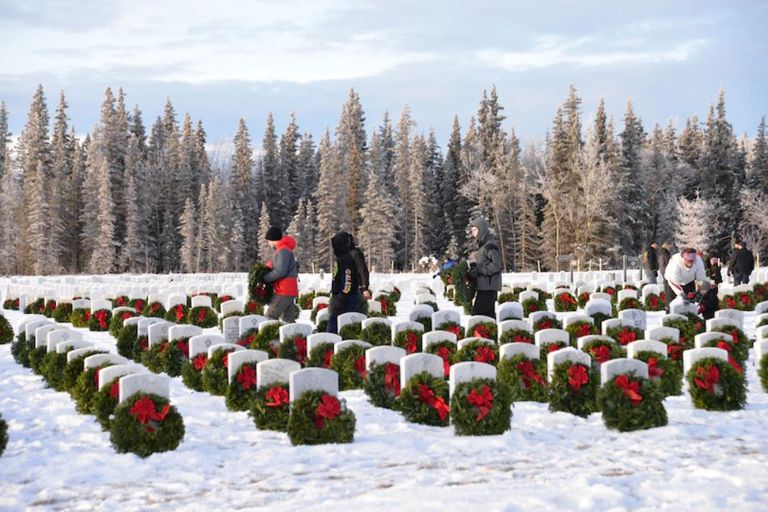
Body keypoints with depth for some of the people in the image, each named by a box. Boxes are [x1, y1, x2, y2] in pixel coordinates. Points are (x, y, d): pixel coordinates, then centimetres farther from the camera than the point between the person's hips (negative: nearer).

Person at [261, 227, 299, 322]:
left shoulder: (282, 251, -12)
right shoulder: (286, 250, 20)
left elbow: (280, 271, -21)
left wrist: (265, 278, -12)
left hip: (284, 290, -10)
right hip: (289, 290, 10)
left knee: (271, 315, -11)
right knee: (288, 319, 10)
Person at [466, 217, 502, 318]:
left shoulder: (490, 246, -10)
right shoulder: (482, 246, 19)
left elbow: (497, 265, -20)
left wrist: (478, 271, -20)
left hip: (488, 288, -10)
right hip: (484, 287, 10)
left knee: (477, 313, -16)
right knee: (489, 314, 12)